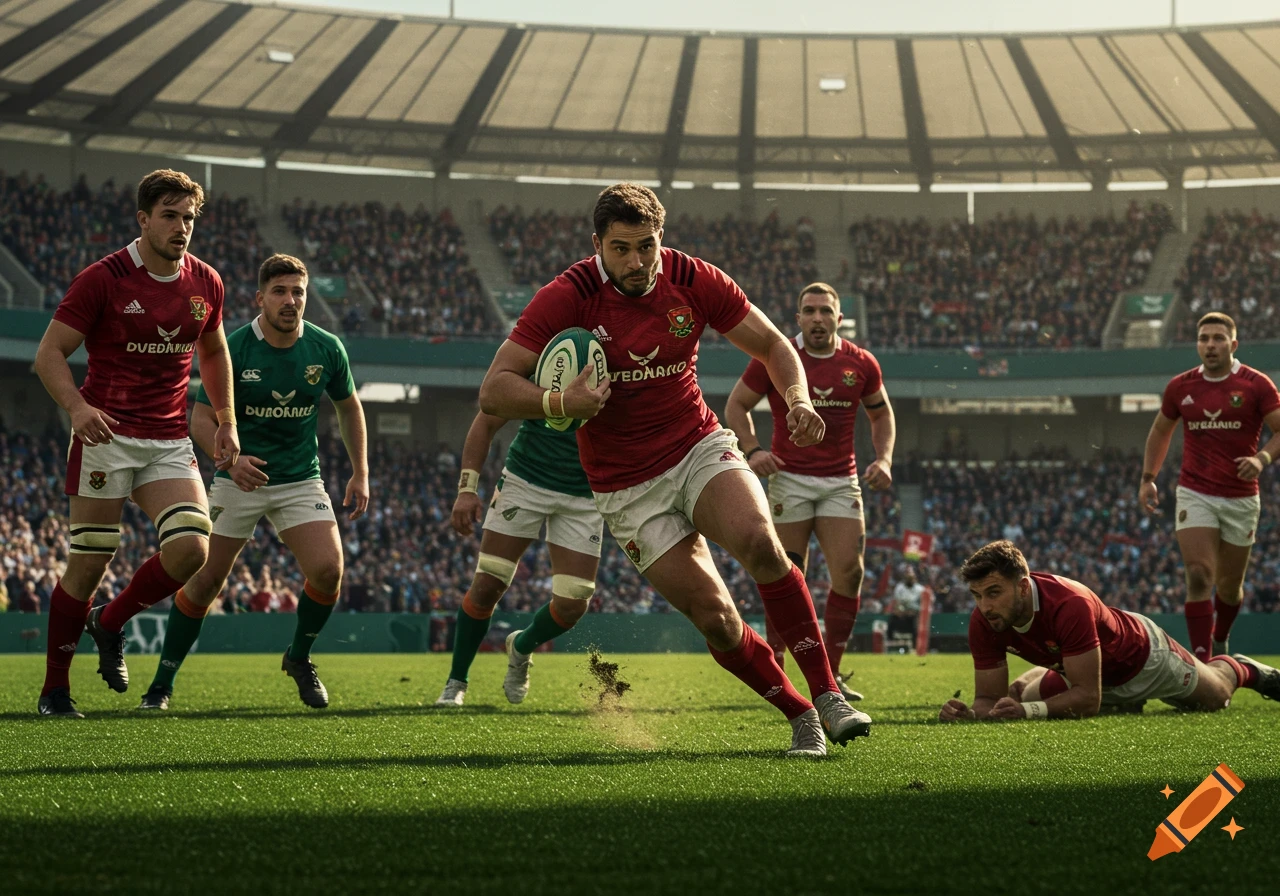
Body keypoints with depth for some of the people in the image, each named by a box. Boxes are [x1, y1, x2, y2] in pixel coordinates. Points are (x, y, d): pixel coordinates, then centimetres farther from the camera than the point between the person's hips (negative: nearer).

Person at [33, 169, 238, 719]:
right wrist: (77, 405, -26)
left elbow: (213, 351, 24)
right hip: (107, 435, -4)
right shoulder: (103, 279, -9)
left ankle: (111, 623, 13)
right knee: (88, 564, -3)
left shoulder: (205, 284, 6)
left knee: (191, 549, -14)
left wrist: (225, 422, 18)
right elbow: (49, 352, -9)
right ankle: (54, 690, 11)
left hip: (169, 442, 4)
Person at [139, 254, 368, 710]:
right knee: (206, 580, -3)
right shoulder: (233, 349, -14)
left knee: (328, 569, -17)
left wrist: (360, 473, 7)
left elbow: (349, 407, 11)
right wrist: (230, 458, -29)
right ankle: (162, 683, 13)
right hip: (239, 479, -2)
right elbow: (201, 418, -10)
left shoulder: (326, 348, -6)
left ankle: (299, 658, 10)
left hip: (301, 479, 2)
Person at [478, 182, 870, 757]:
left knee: (759, 541, -29)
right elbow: (494, 391, -16)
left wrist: (798, 398, -16)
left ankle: (827, 694, -22)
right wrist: (560, 403, -35)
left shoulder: (693, 280, -7)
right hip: (628, 488, -1)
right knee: (715, 617, -13)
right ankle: (798, 715, 7)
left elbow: (773, 347, 5)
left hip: (701, 448, 1)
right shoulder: (567, 298, -15)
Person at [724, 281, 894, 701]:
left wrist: (883, 460, 3)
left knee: (849, 572, -7)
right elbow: (736, 405, 5)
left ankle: (830, 674, 3)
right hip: (789, 478, -3)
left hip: (841, 481, 3)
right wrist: (752, 450, -11)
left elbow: (881, 414, 18)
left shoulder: (861, 364, 3)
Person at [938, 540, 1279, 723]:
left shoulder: (1070, 604, -48)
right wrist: (968, 713, -47)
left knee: (1216, 697, 18)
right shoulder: (984, 622, -31)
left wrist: (1029, 711, -57)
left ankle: (1241, 670, 57)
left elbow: (1088, 698, -44)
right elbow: (990, 698, -24)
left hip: (1142, 655, -4)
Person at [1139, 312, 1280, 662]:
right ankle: (1201, 659, -16)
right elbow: (1160, 431, 18)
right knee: (1199, 576, -16)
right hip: (1195, 495, 0)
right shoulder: (1180, 387, 3)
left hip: (1241, 498, 0)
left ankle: (1220, 642, 39)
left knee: (1229, 586, 10)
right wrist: (1148, 479, 12)